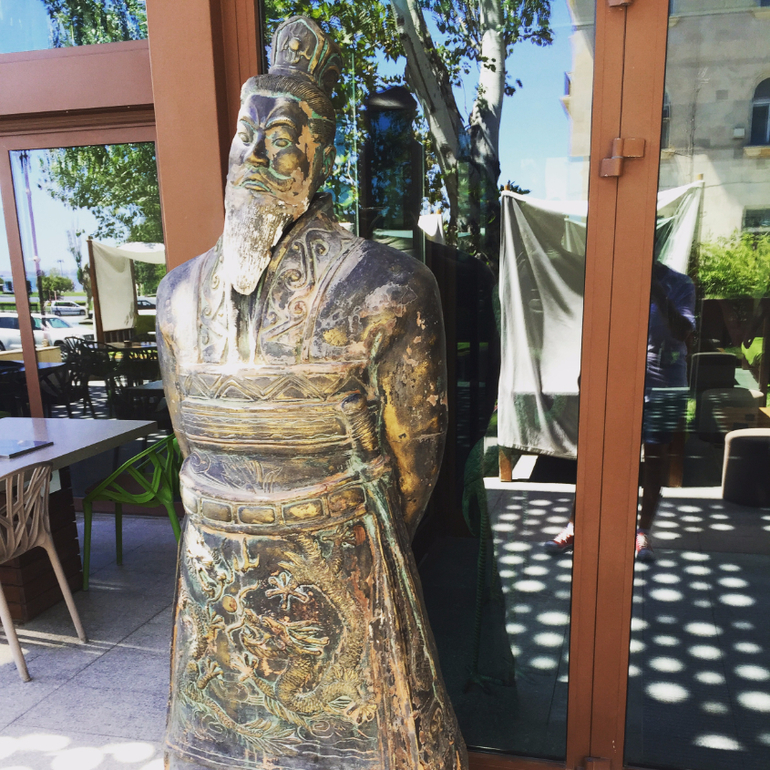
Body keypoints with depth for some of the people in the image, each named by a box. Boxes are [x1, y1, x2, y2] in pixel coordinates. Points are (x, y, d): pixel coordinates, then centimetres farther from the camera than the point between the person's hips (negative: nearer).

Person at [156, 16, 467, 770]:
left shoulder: (385, 290, -18)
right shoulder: (183, 293, -2)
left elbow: (412, 461, -9)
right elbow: (192, 442, 8)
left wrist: (347, 542, 4)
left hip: (339, 588, -4)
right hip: (217, 585, 5)